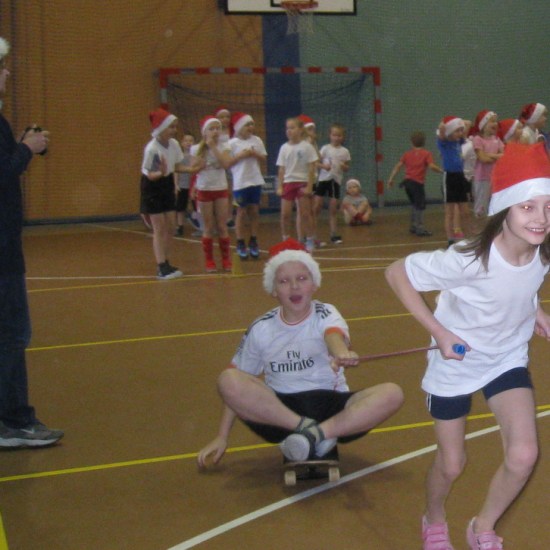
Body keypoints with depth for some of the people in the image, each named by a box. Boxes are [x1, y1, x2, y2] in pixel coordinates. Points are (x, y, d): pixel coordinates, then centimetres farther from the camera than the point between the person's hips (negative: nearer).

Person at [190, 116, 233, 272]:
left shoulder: (224, 147, -1)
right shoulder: (197, 149, -3)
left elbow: (226, 164, -18)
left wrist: (213, 147, -18)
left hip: (221, 189, 1)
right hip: (204, 190, -1)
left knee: (222, 227, 4)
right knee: (208, 228, 4)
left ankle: (226, 260, 13)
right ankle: (209, 261, 12)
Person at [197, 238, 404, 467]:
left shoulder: (325, 315, -4)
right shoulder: (260, 329, 1)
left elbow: (334, 335, -29)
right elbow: (236, 389, 7)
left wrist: (341, 353, -53)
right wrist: (222, 437, 1)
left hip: (332, 409, 0)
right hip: (278, 409, 1)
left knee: (392, 394, -24)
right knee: (228, 380, -25)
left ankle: (318, 433, -33)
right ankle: (307, 429, -31)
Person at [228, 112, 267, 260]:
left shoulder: (257, 140, 6)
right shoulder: (232, 143, -6)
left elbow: (264, 158, 10)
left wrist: (255, 154, -8)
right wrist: (240, 156, -18)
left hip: (256, 181, 4)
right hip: (240, 182, -4)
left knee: (254, 211, 6)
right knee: (242, 212, 1)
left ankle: (253, 242, 15)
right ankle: (241, 244, 8)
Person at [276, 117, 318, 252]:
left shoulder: (307, 146, -5)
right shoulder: (284, 148, 5)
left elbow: (311, 168, -5)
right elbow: (281, 169, 6)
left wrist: (309, 186, -10)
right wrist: (279, 187, 0)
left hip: (303, 182, -3)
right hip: (288, 182, 3)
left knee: (305, 214, 1)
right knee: (285, 214, -2)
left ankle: (310, 240, 13)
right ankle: (285, 240, 10)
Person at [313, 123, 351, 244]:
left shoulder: (345, 151, 5)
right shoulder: (325, 148, -2)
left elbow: (347, 168, 12)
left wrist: (344, 167, -11)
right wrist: (323, 166, -21)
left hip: (336, 181, 2)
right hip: (323, 179, -2)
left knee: (333, 209, 5)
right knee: (316, 208, -5)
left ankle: (334, 234, 11)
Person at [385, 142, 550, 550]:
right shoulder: (468, 260, -35)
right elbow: (396, 273, -25)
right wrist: (438, 331, -25)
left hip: (508, 359, 4)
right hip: (456, 362, -4)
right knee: (452, 465, 10)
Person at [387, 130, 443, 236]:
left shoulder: (407, 153, 11)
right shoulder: (426, 154, -1)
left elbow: (398, 166, 5)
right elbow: (432, 166, -15)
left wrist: (391, 179, 6)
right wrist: (442, 171, 0)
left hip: (408, 181, 6)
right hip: (417, 183, -6)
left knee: (414, 204, 22)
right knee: (420, 206, -1)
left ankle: (414, 226, 25)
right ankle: (420, 229, -6)